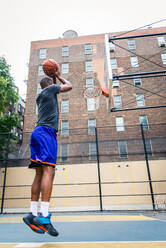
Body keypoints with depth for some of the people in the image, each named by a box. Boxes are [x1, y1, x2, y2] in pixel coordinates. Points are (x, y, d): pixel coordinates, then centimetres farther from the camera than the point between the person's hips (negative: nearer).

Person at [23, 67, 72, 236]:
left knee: (40, 173, 3)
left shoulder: (40, 97, 31)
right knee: (48, 171, -19)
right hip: (46, 131, -9)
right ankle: (44, 216, -25)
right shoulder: (50, 88, 9)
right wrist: (58, 76, 35)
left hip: (39, 132, 9)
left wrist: (54, 78, 49)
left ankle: (33, 214, 2)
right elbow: (69, 86, 20)